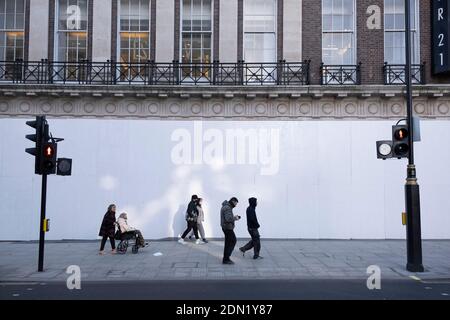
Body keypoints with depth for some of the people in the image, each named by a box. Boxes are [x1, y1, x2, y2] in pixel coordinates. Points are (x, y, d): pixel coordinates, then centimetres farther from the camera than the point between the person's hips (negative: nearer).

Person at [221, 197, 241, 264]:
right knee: (233, 241, -5)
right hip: (228, 228, -10)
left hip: (225, 227, 10)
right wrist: (235, 218, -11)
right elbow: (228, 219, -28)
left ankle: (226, 259, 19)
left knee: (228, 243, 14)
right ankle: (226, 259, -3)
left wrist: (234, 217, 9)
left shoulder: (226, 206, 15)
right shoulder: (227, 208, -18)